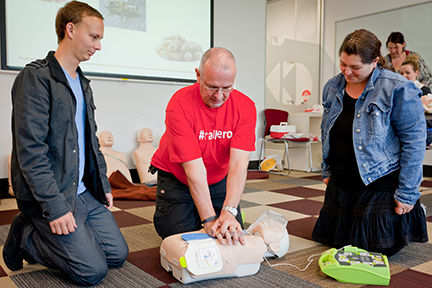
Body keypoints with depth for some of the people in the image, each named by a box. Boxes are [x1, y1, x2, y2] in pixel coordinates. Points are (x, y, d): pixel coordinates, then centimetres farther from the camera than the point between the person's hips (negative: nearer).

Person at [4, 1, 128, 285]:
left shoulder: (83, 83, 15)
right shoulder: (36, 77, -13)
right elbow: (30, 151, -20)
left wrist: (104, 184, 13)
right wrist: (55, 206, -22)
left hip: (85, 192, 8)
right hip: (50, 196, -8)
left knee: (118, 255, 6)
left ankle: (44, 233, 20)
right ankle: (24, 236, 10)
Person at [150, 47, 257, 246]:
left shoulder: (245, 107, -20)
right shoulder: (180, 105, -28)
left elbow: (238, 163, -28)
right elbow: (194, 168, -32)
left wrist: (229, 212, -40)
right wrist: (210, 220, -35)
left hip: (219, 180, 3)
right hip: (177, 178, -2)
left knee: (234, 236, -4)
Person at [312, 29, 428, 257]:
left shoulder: (397, 90, -17)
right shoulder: (332, 87, 2)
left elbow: (414, 140, -16)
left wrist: (407, 194, -16)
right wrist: (327, 171, 14)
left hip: (381, 186, -6)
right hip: (341, 185, 6)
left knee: (379, 250, 2)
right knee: (336, 242, 17)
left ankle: (413, 216, 33)